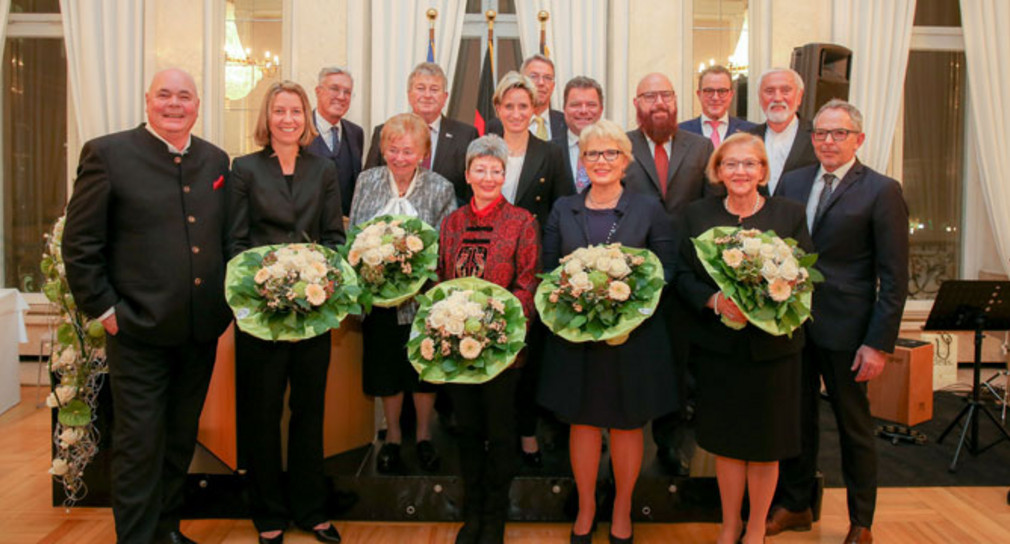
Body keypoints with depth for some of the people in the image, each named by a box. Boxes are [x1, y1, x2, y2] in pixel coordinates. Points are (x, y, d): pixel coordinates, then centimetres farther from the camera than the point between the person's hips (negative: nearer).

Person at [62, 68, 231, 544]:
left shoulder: (215, 160, 9)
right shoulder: (107, 153, -5)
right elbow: (79, 243, -5)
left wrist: (223, 303, 6)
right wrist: (104, 309, -9)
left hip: (201, 330, 5)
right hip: (139, 329, -5)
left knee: (181, 439, 18)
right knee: (139, 444, 3)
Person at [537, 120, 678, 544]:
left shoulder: (649, 209, 1)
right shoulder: (563, 210, 7)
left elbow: (666, 270, -1)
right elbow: (549, 270, 6)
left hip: (633, 335, -1)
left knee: (627, 426, 10)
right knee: (582, 422, 11)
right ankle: (585, 507, 30)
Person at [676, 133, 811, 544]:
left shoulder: (790, 214, 2)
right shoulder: (697, 215, 5)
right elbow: (683, 275, 0)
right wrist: (716, 301, -18)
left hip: (772, 344, -1)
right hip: (717, 345, 1)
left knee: (765, 442, 8)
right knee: (725, 438, 10)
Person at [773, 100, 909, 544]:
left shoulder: (882, 191, -6)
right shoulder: (792, 182, 8)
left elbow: (894, 277, -8)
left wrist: (879, 344, -13)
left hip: (844, 329, -4)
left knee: (854, 425, 11)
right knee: (797, 417, 14)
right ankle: (794, 506, 32)